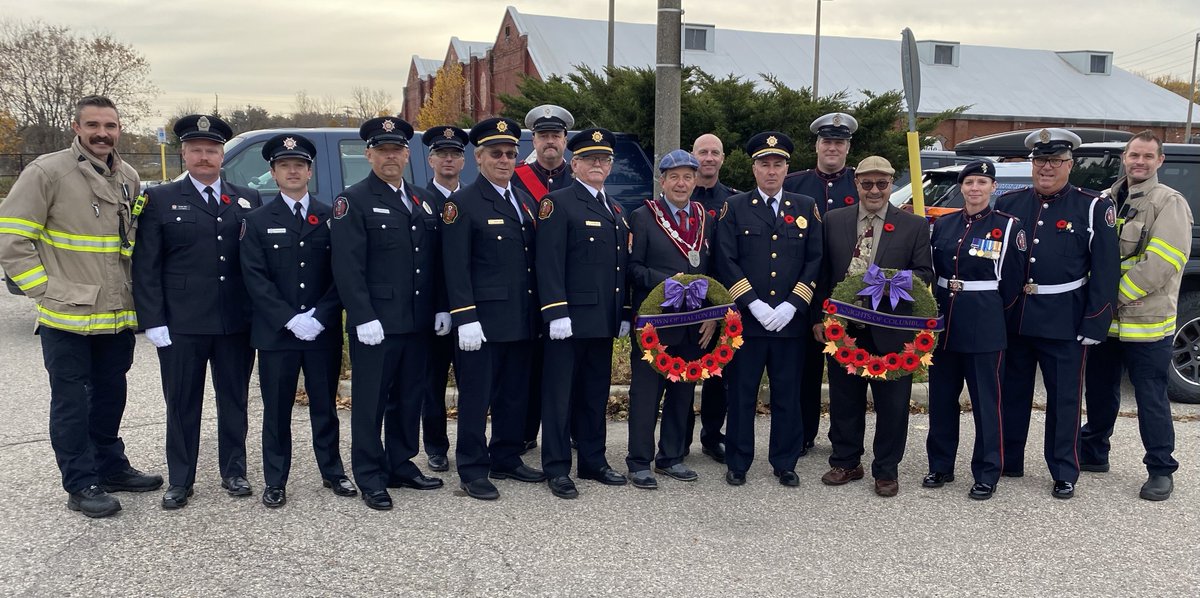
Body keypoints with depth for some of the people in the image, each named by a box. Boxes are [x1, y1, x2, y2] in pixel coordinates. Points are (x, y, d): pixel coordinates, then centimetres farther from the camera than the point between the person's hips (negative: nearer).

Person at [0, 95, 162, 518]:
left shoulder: (129, 178, 8)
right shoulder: (47, 172, -9)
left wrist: (134, 293, 11)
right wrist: (46, 291, -13)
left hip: (118, 316, 6)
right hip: (67, 319, -6)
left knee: (110, 397, 17)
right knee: (71, 403, 4)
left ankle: (111, 467, 32)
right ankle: (81, 486, 14)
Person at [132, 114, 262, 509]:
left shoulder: (248, 201, 9)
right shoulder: (160, 200, 3)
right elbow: (145, 267, -2)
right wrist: (153, 321, -8)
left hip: (237, 324, 2)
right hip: (181, 325, -2)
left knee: (235, 401, 12)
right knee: (182, 405, 8)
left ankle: (233, 472, 26)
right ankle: (180, 480, 21)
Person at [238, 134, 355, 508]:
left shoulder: (330, 218, 6)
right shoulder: (257, 221, 3)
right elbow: (255, 279, -5)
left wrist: (318, 317, -11)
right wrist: (291, 320, -15)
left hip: (324, 332, 1)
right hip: (275, 334, -1)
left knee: (325, 405, 11)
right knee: (277, 410, 7)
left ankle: (332, 472, 25)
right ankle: (275, 481, 18)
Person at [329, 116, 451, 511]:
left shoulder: (422, 201, 14)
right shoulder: (353, 201, -5)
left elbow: (436, 261, 15)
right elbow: (348, 268, -13)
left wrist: (441, 308, 9)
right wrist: (364, 318, -18)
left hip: (417, 322, 6)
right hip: (375, 324, -6)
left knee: (410, 397, 14)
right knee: (371, 402, 3)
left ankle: (401, 466, 27)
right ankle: (370, 478, 13)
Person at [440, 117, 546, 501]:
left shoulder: (526, 202, 15)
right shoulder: (463, 204, -6)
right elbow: (456, 269, -11)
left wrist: (540, 312, 12)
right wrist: (465, 319, -17)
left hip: (523, 321, 7)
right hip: (483, 321, -7)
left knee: (515, 395, 14)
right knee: (476, 397, 1)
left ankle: (507, 459, 27)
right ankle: (473, 471, 10)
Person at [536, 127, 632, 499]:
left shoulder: (615, 211, 18)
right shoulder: (557, 204, -6)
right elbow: (549, 265, -13)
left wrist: (624, 314, 14)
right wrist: (557, 313, -19)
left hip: (604, 321, 7)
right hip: (569, 319, -7)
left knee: (596, 394, 14)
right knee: (560, 394, 1)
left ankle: (594, 462, 25)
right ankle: (557, 469, 9)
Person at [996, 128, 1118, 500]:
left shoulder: (1093, 209, -3)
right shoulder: (1008, 204, 6)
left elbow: (1105, 272, -5)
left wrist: (1093, 327, -10)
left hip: (1065, 325, -3)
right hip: (1013, 319, 3)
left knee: (1064, 399, 6)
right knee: (1013, 394, 14)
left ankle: (1064, 474, 19)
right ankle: (1008, 462, 28)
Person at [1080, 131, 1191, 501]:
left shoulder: (1169, 203, -9)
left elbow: (1160, 263, -19)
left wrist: (1116, 293, -17)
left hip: (1146, 322, -6)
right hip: (1104, 319, 6)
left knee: (1151, 400, 1)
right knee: (1100, 392, 18)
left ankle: (1161, 470, 14)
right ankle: (1093, 452, 33)